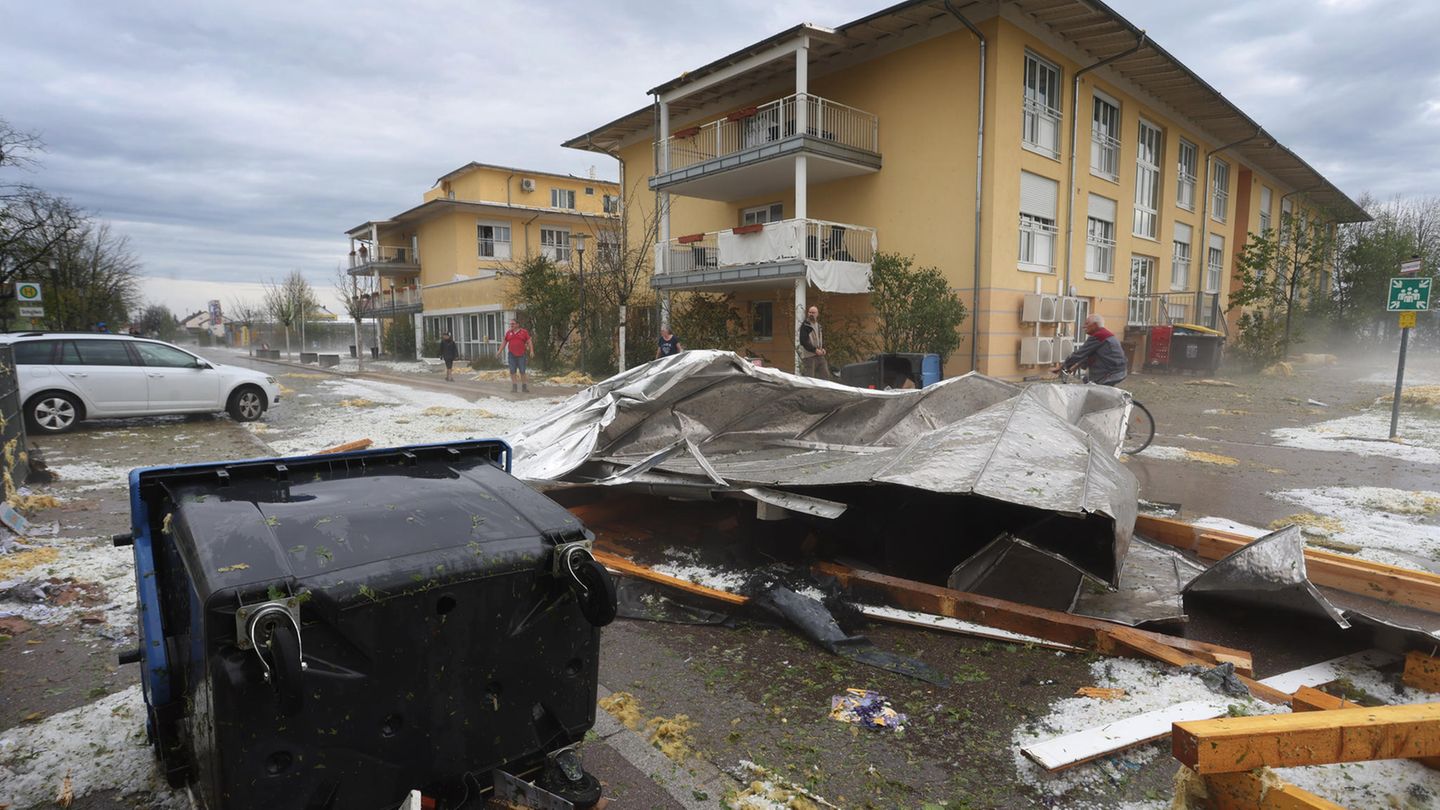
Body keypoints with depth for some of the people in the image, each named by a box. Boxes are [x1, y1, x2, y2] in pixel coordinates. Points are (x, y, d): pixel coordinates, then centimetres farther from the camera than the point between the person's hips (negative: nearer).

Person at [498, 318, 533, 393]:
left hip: (521, 355, -2)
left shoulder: (524, 332, 1)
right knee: (512, 371, 2)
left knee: (522, 371, 0)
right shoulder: (508, 332, 8)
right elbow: (504, 342, 14)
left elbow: (529, 342, 1)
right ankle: (514, 387, 8)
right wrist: (500, 351, 8)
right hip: (512, 355, 2)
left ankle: (524, 387, 9)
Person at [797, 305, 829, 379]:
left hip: (819, 355, 7)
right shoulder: (805, 325, -7)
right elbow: (803, 341, -15)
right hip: (808, 356, -7)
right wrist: (815, 350, -18)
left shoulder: (819, 325, 15)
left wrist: (823, 348, 3)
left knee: (825, 376, 6)